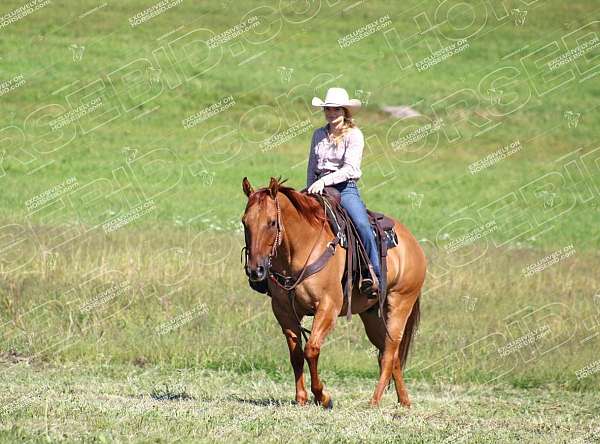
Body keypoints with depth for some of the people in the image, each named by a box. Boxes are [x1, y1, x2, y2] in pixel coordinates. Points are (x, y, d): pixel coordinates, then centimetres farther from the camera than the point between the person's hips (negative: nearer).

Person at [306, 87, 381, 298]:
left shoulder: (354, 135, -1)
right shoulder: (318, 135, 15)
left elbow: (350, 169, -12)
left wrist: (324, 181, -21)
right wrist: (310, 190, 9)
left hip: (346, 188, -5)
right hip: (319, 188, 5)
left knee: (362, 225, -29)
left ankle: (375, 276, -25)